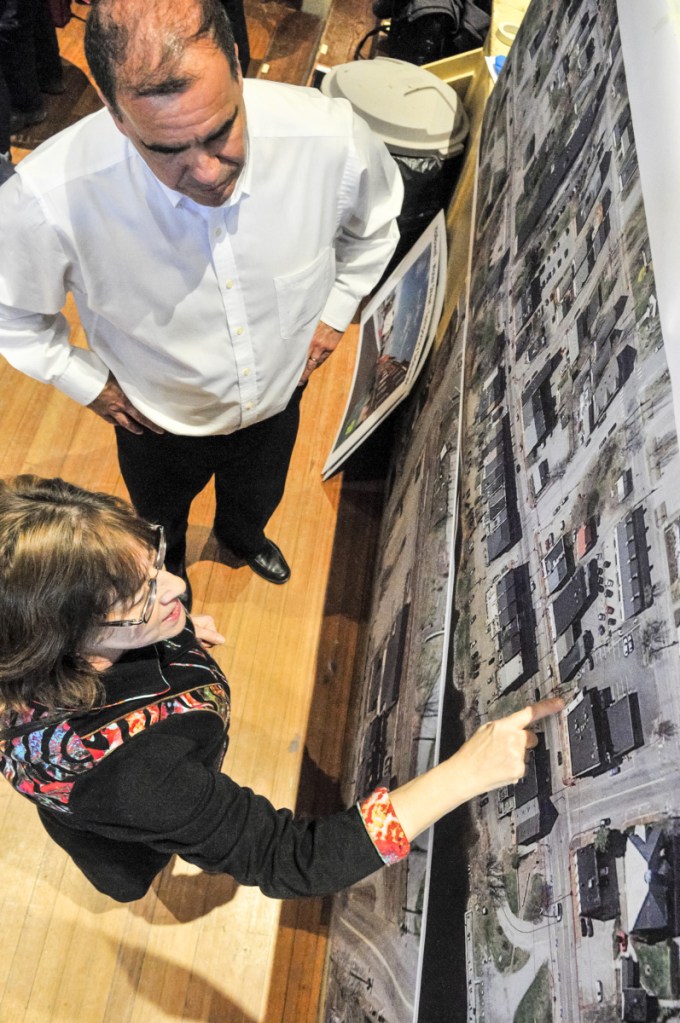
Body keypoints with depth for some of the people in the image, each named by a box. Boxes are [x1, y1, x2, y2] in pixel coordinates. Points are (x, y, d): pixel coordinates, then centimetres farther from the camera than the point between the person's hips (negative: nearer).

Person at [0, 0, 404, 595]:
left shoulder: (332, 137, -31)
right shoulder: (49, 199, -37)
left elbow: (374, 224, -6)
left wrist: (335, 311, -6)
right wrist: (87, 383, -11)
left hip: (279, 396, 2)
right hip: (158, 422, -1)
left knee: (256, 501, 34)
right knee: (159, 522, 32)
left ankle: (243, 535, 74)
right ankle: (168, 566, 72)